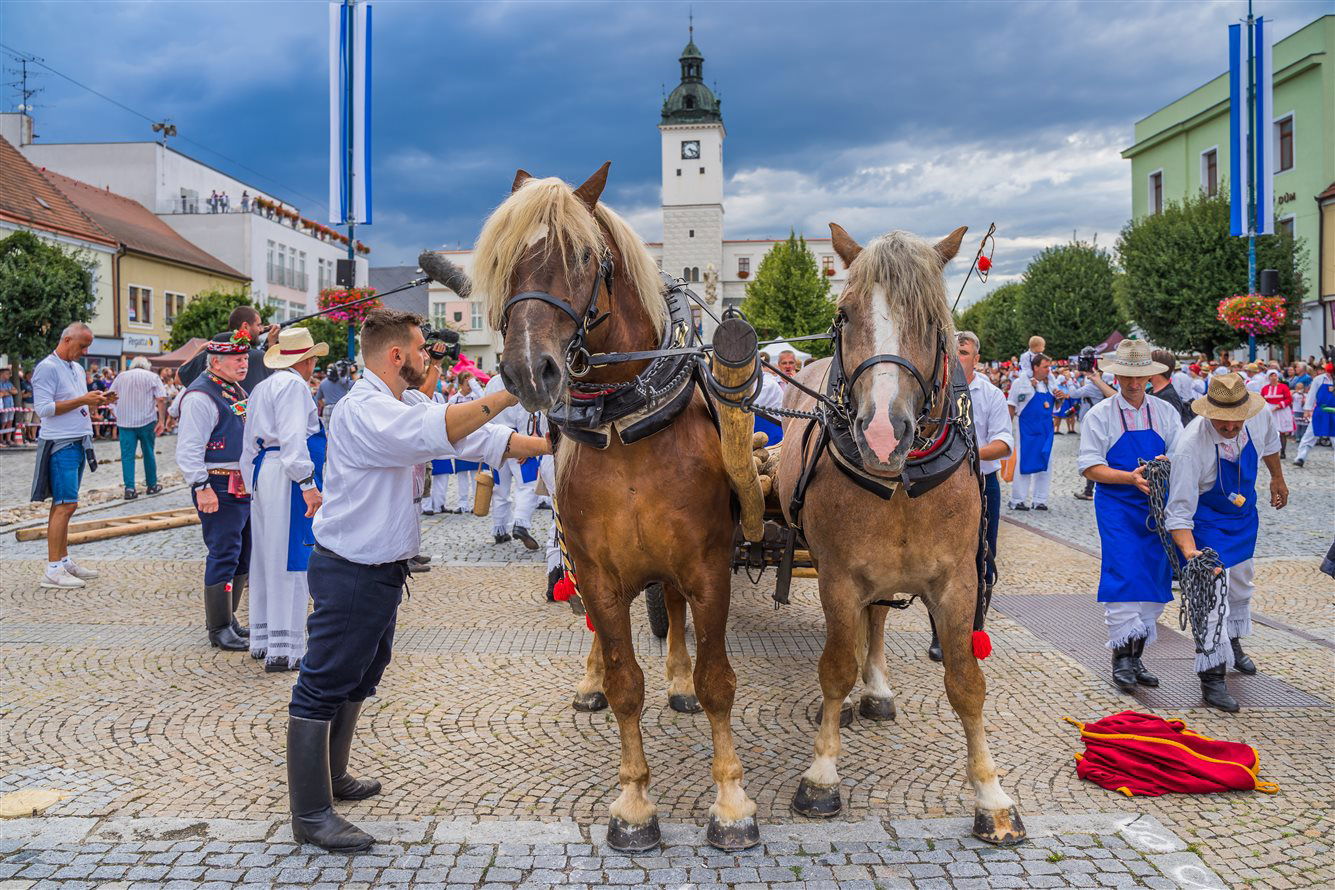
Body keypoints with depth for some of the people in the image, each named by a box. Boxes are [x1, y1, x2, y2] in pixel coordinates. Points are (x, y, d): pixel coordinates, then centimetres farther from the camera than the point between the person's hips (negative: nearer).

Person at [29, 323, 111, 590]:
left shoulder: (77, 368, 18)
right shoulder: (47, 368, -10)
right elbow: (44, 408, -17)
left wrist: (97, 402, 3)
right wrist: (82, 400, -18)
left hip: (79, 443, 9)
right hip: (60, 445, -9)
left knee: (63, 504, 12)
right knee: (66, 505, -11)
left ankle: (64, 560, 17)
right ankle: (53, 570, -9)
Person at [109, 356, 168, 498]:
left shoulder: (121, 376, 11)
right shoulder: (152, 377, 3)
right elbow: (161, 399, -8)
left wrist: (117, 415, 16)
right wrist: (162, 420, -7)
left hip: (125, 421, 1)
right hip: (147, 421, -1)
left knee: (127, 455, 1)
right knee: (148, 453, 11)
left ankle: (129, 488, -6)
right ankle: (152, 485, 19)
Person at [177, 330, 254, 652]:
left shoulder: (238, 391, 18)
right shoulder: (200, 396, -13)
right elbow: (189, 449, -19)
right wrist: (202, 487, -24)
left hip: (244, 487, 10)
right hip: (219, 489, -10)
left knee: (243, 556, 14)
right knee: (224, 556, -6)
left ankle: (227, 618, 27)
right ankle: (219, 629, 3)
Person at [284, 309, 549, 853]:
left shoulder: (401, 411, 11)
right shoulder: (363, 410, -20)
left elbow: (480, 439, 9)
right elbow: (440, 432, -37)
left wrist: (552, 446, 1)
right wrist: (507, 393, -38)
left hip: (380, 572, 11)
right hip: (349, 573, -11)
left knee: (358, 680, 22)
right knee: (322, 689, -2)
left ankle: (332, 777, 38)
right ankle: (310, 816, 5)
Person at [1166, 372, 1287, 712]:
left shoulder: (1261, 416, -21)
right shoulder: (1190, 446, -37)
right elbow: (1179, 511, -34)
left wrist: (1277, 478, 22)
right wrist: (1190, 551, -49)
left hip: (1244, 514, 6)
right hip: (1207, 521, -6)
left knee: (1241, 584, 24)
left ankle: (1232, 644, 50)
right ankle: (1212, 679, 0)